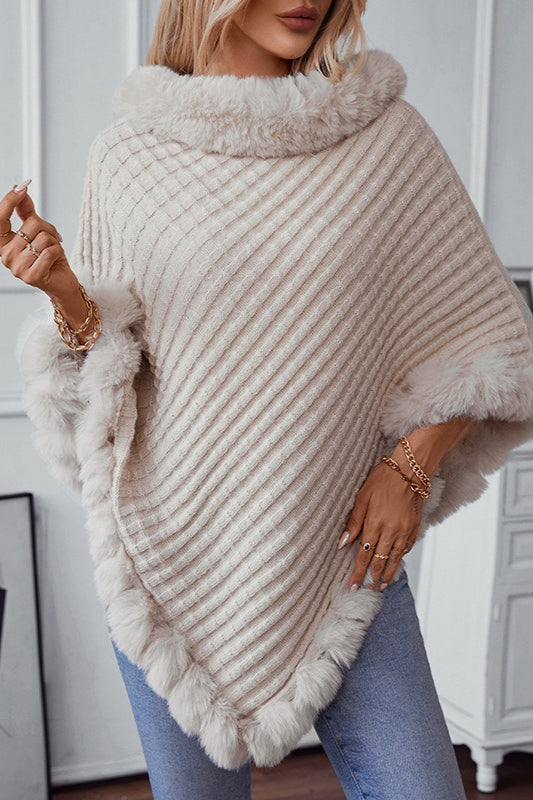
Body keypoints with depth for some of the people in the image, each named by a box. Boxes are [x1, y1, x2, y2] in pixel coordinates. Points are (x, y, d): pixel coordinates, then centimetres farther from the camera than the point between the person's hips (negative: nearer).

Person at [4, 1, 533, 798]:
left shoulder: (386, 133, -1)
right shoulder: (128, 155, -1)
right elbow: (102, 367, 4)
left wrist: (411, 464, -7)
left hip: (335, 550, 1)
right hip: (175, 549, 0)